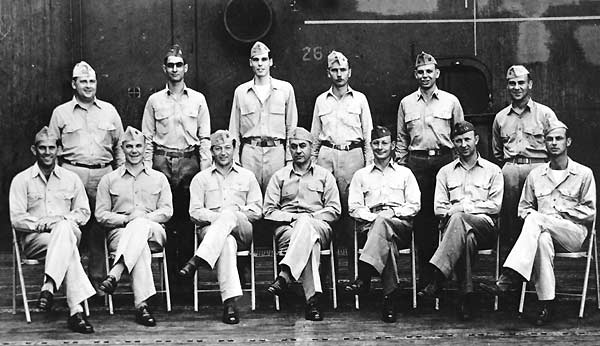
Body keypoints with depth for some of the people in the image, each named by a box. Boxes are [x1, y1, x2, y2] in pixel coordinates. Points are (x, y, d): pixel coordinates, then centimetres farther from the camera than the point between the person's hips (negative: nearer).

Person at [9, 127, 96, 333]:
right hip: (34, 239, -2)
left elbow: (84, 212, 12)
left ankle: (49, 286, -52)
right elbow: (16, 219, 0)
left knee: (64, 229, -40)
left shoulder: (71, 179, 16)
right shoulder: (21, 180, 9)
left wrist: (61, 218, -9)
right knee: (68, 246, -37)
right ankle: (76, 310, -49)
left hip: (68, 230, 2)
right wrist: (40, 223, -16)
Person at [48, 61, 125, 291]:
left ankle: (98, 279, 7)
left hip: (103, 173, 1)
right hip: (72, 173, -1)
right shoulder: (61, 113, 11)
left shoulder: (109, 111, 15)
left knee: (100, 228, 0)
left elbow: (119, 146, 17)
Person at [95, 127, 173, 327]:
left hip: (154, 232, 1)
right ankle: (141, 305, -49)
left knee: (140, 226, -39)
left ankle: (114, 274, -51)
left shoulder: (159, 178, 20)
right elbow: (101, 214, 9)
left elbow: (167, 211, 9)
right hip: (120, 232, -1)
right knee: (141, 247, -39)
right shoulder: (109, 180, 18)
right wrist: (126, 219, -11)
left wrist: (145, 217, -12)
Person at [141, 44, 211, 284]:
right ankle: (169, 271, 5)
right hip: (162, 161, 0)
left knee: (187, 218, -2)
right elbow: (147, 138, 9)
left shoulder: (198, 100, 8)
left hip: (189, 161, 0)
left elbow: (205, 137, 7)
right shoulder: (154, 101, 9)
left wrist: (204, 169, -1)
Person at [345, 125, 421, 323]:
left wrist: (393, 212, -6)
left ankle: (364, 277, -52)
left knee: (384, 222, -39)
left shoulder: (405, 173, 24)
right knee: (387, 239, -37)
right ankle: (389, 297, -45)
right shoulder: (361, 175, 25)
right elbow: (354, 207, 12)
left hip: (401, 224, 0)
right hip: (370, 225, 1)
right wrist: (372, 216, -8)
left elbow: (414, 205, 12)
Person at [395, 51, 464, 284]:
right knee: (421, 214, 0)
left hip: (444, 159, -1)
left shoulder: (451, 101, 9)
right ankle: (425, 271, 6)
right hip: (416, 161, 1)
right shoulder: (406, 103, 13)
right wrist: (400, 164, 8)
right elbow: (401, 138, 15)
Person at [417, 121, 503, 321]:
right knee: (467, 237, -38)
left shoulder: (492, 171, 18)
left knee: (457, 219, -38)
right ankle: (466, 296, -41)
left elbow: (495, 206, 6)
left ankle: (438, 279, -47)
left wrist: (464, 207, -4)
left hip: (485, 226, -1)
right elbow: (439, 208, 13)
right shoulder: (445, 172, 24)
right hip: (451, 226, 2)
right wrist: (454, 210, -7)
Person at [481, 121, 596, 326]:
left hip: (574, 233, -2)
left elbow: (590, 212, 5)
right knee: (542, 239, -38)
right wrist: (531, 216, -3)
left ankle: (510, 278, -45)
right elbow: (524, 207, 20)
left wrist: (563, 212, -6)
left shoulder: (583, 174, 10)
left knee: (536, 219, -35)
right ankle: (546, 305, -41)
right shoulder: (535, 174, 18)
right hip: (542, 230, 2)